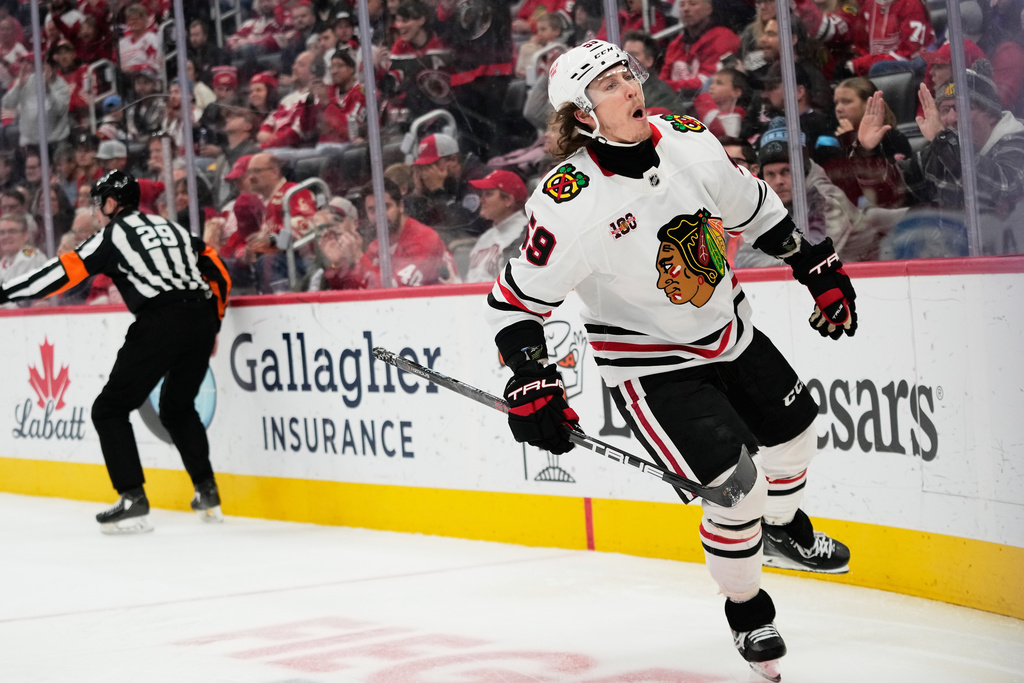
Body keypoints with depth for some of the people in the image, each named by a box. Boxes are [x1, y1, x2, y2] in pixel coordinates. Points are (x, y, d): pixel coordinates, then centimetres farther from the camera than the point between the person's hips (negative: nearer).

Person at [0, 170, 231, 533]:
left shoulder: (114, 234, 8)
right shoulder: (172, 228, 26)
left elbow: (66, 271, 1)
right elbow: (218, 273, 23)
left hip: (159, 323, -7)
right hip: (201, 319, 7)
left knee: (110, 409, 5)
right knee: (177, 407, 28)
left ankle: (133, 500, -6)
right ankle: (207, 493, 21)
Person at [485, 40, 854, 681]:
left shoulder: (689, 141, -10)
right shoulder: (570, 203, -26)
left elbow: (753, 208, 8)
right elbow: (515, 301, -18)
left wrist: (817, 265, 10)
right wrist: (531, 383, -26)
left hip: (731, 333, 6)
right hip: (648, 363, -6)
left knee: (793, 432, 18)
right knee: (736, 488, -13)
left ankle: (784, 530, 51)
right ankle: (745, 606, 15)